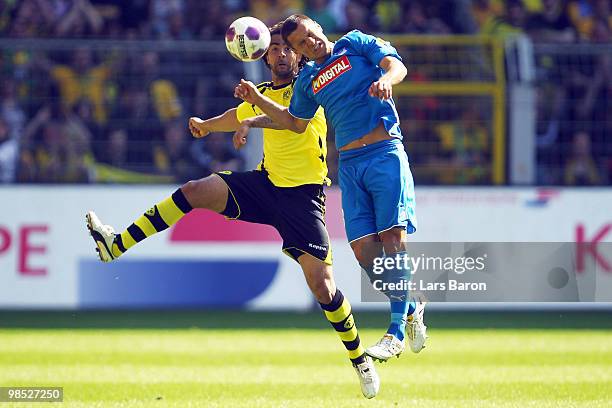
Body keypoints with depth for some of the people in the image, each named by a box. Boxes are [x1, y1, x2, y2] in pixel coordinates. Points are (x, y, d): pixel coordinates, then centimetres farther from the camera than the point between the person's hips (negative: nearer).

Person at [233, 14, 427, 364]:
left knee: (392, 234, -15)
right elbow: (295, 122, 30)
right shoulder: (308, 80, 17)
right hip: (350, 165, 5)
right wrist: (258, 101, 19)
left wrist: (385, 80, -31)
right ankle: (411, 307, 11)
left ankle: (397, 330, -17)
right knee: (362, 247, -7)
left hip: (385, 153, -5)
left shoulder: (356, 44, 5)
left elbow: (396, 65, -8)